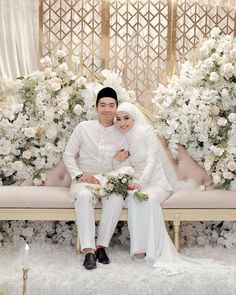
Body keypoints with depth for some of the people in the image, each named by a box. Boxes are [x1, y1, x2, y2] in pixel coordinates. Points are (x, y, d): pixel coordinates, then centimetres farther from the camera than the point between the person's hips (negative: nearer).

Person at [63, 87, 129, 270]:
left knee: (116, 199, -34)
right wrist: (79, 175, -10)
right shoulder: (83, 127, 3)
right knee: (84, 196, -37)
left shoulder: (122, 134, 5)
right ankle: (88, 250, -37)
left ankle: (101, 246, -22)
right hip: (84, 179, -1)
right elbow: (68, 155, 4)